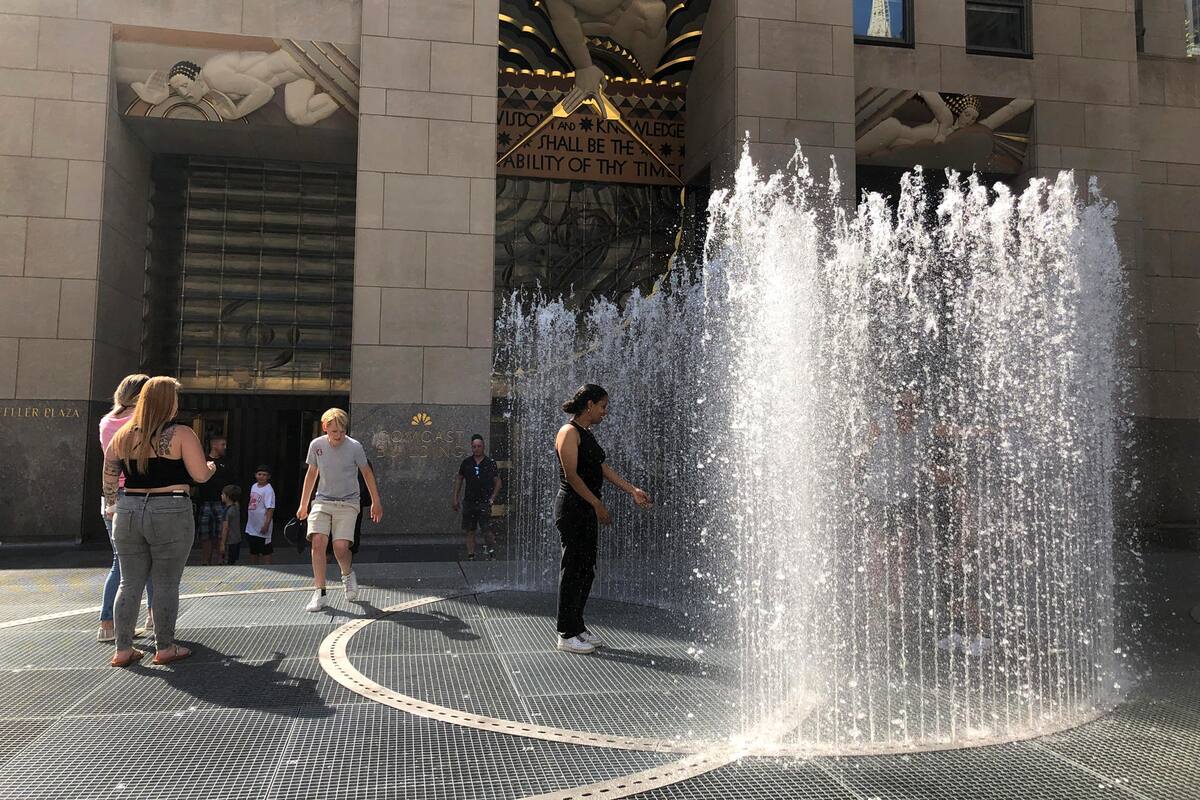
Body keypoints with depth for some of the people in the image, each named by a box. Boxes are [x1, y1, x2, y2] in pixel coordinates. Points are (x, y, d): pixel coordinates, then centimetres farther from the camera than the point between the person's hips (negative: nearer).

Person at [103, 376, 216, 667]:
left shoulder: (123, 436, 8)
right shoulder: (181, 435, -8)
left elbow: (109, 478, 12)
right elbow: (200, 475, -10)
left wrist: (114, 506, 23)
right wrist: (211, 467, 11)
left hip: (128, 513, 5)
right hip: (170, 515, -5)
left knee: (130, 582, 12)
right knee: (166, 583, 4)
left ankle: (123, 650, 15)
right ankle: (165, 648, 11)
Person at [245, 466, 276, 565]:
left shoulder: (268, 490, -15)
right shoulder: (254, 486, 9)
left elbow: (270, 508, -20)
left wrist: (266, 524, -25)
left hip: (262, 527, -8)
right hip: (251, 526, 8)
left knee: (266, 551, 1)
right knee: (253, 551, 18)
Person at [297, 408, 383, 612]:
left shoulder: (354, 447, -10)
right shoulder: (316, 445, -2)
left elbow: (367, 473, 3)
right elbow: (312, 474, 13)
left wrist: (376, 502, 7)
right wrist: (303, 505, 18)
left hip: (347, 503, -2)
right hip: (322, 501, 3)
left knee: (341, 547, -15)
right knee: (318, 542, -16)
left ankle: (348, 574, 20)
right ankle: (320, 593, -5)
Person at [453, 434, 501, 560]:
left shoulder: (490, 463, -1)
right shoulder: (466, 462, 6)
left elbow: (497, 481, 4)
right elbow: (459, 479, 14)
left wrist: (492, 498, -6)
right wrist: (455, 499, 10)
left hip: (484, 502, -3)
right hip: (469, 502, 3)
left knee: (487, 530, -13)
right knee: (469, 531, 8)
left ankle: (492, 552, -1)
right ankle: (470, 556, 15)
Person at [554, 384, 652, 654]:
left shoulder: (586, 434, 17)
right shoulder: (569, 432, -12)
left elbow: (603, 468, 17)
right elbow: (571, 475, -17)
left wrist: (633, 490, 13)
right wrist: (598, 505, -18)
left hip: (587, 510, 9)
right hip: (571, 508, -9)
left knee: (586, 568, 12)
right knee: (572, 569, -4)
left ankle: (577, 625, 21)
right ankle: (567, 635, 4)